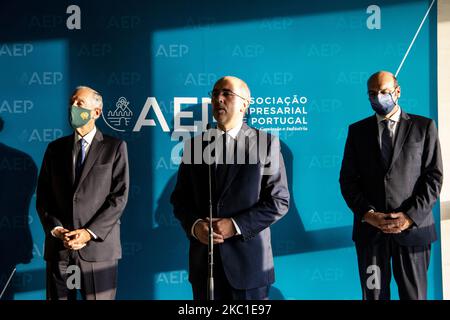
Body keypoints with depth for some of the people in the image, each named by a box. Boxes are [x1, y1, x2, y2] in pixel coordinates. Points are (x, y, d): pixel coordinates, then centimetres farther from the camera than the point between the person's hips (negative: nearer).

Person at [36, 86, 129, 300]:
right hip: (58, 249, 3)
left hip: (98, 246, -3)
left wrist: (89, 232, -12)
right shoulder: (55, 148, 13)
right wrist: (56, 230, -7)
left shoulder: (115, 147, 3)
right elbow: (42, 196, 10)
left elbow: (119, 195, -4)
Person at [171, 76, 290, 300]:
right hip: (204, 260, 3)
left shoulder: (266, 142, -2)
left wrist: (235, 226, -15)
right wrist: (194, 225, -10)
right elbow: (180, 198, 10)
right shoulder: (195, 145, 8)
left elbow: (279, 200, -6)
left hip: (248, 260, -2)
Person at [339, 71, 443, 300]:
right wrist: (367, 214, -9)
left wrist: (411, 216, -11)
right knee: (373, 294, 8)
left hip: (413, 228, -1)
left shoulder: (424, 127, 4)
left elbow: (434, 176, -1)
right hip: (369, 228, 1)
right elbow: (347, 179, 5)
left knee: (413, 294, 8)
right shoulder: (357, 131, 9)